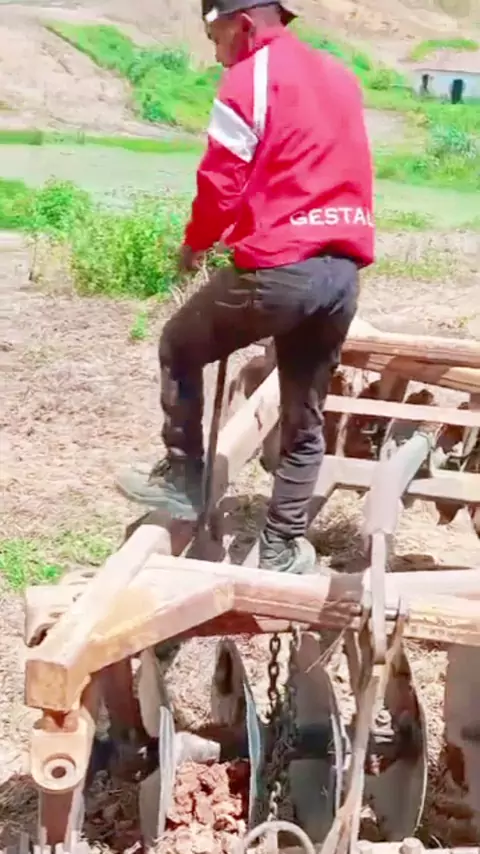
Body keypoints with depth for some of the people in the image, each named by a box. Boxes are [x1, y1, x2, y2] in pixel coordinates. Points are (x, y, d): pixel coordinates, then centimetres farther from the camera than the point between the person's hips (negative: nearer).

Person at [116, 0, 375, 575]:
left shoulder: (248, 79, -4)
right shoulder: (341, 76, 18)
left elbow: (221, 184, -7)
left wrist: (195, 244, 11)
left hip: (275, 270, -7)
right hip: (343, 274, 7)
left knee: (179, 348, 18)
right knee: (305, 421, 14)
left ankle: (182, 479, 22)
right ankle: (283, 549, 21)